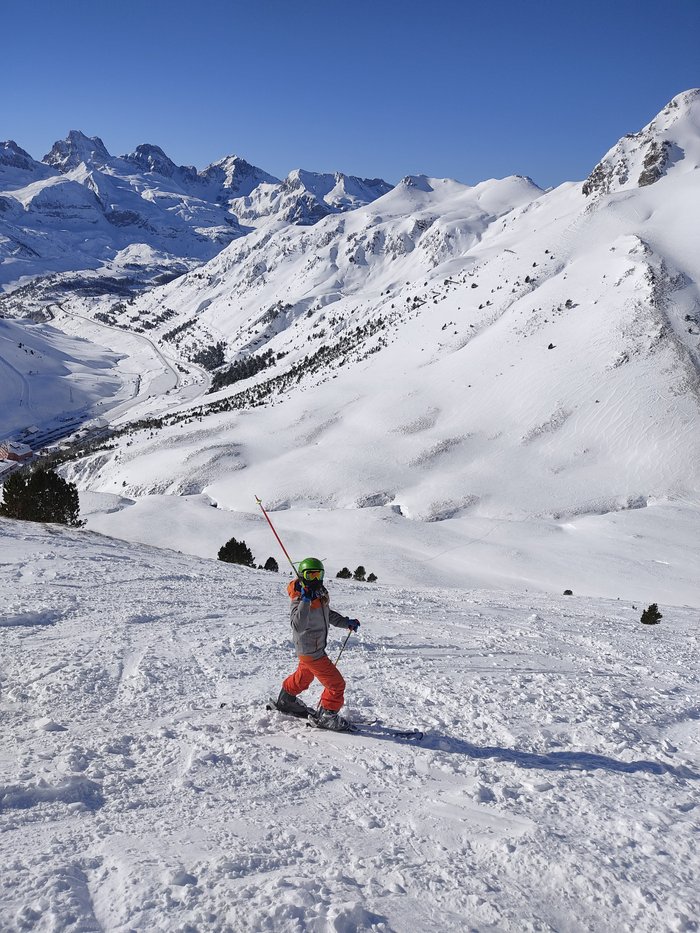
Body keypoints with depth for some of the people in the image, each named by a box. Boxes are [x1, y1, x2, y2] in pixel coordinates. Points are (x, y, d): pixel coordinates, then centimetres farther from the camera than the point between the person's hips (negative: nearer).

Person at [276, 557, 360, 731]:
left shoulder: (321, 594, 0)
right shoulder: (299, 599, -25)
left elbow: (328, 614, 18)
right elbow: (299, 625, -38)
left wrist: (347, 622, 8)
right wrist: (305, 601, -46)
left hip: (317, 646, 9)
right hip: (311, 651, -9)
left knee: (304, 675, 32)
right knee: (336, 684, -5)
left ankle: (286, 700, 54)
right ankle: (327, 716, 13)